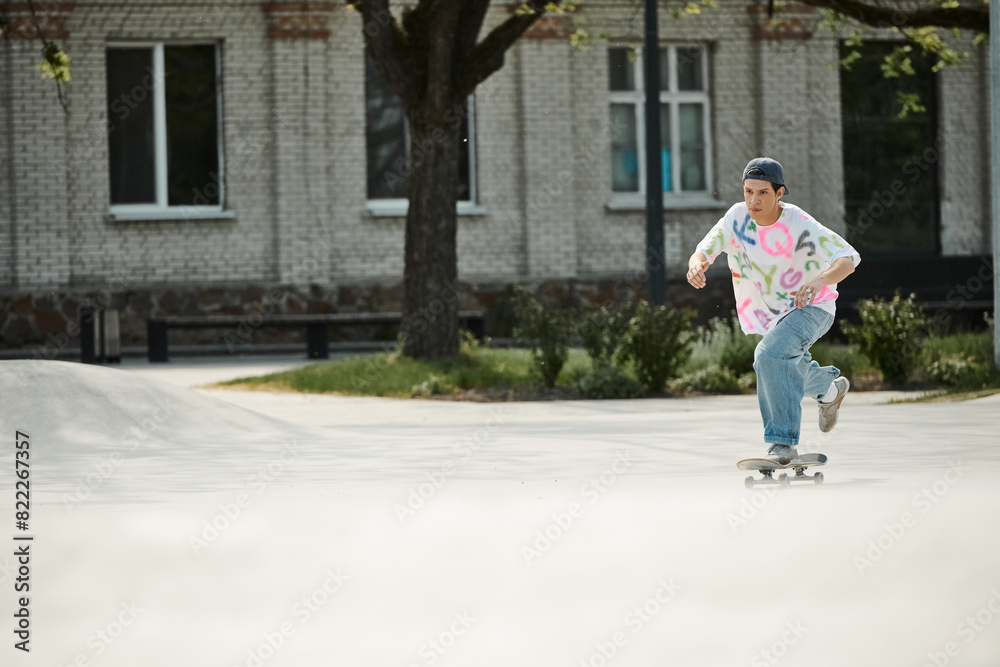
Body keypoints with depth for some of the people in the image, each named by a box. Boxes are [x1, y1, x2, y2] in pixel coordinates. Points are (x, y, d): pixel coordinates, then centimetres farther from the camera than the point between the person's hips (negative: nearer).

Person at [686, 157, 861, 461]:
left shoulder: (798, 225, -30)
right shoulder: (737, 217, -16)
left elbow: (848, 259, -34)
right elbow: (704, 251, -18)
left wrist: (819, 280, -55)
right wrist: (696, 265, -44)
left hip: (810, 307, -7)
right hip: (770, 312, 7)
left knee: (770, 356, -32)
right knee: (787, 372, 28)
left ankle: (783, 443, -26)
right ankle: (829, 388, 61)